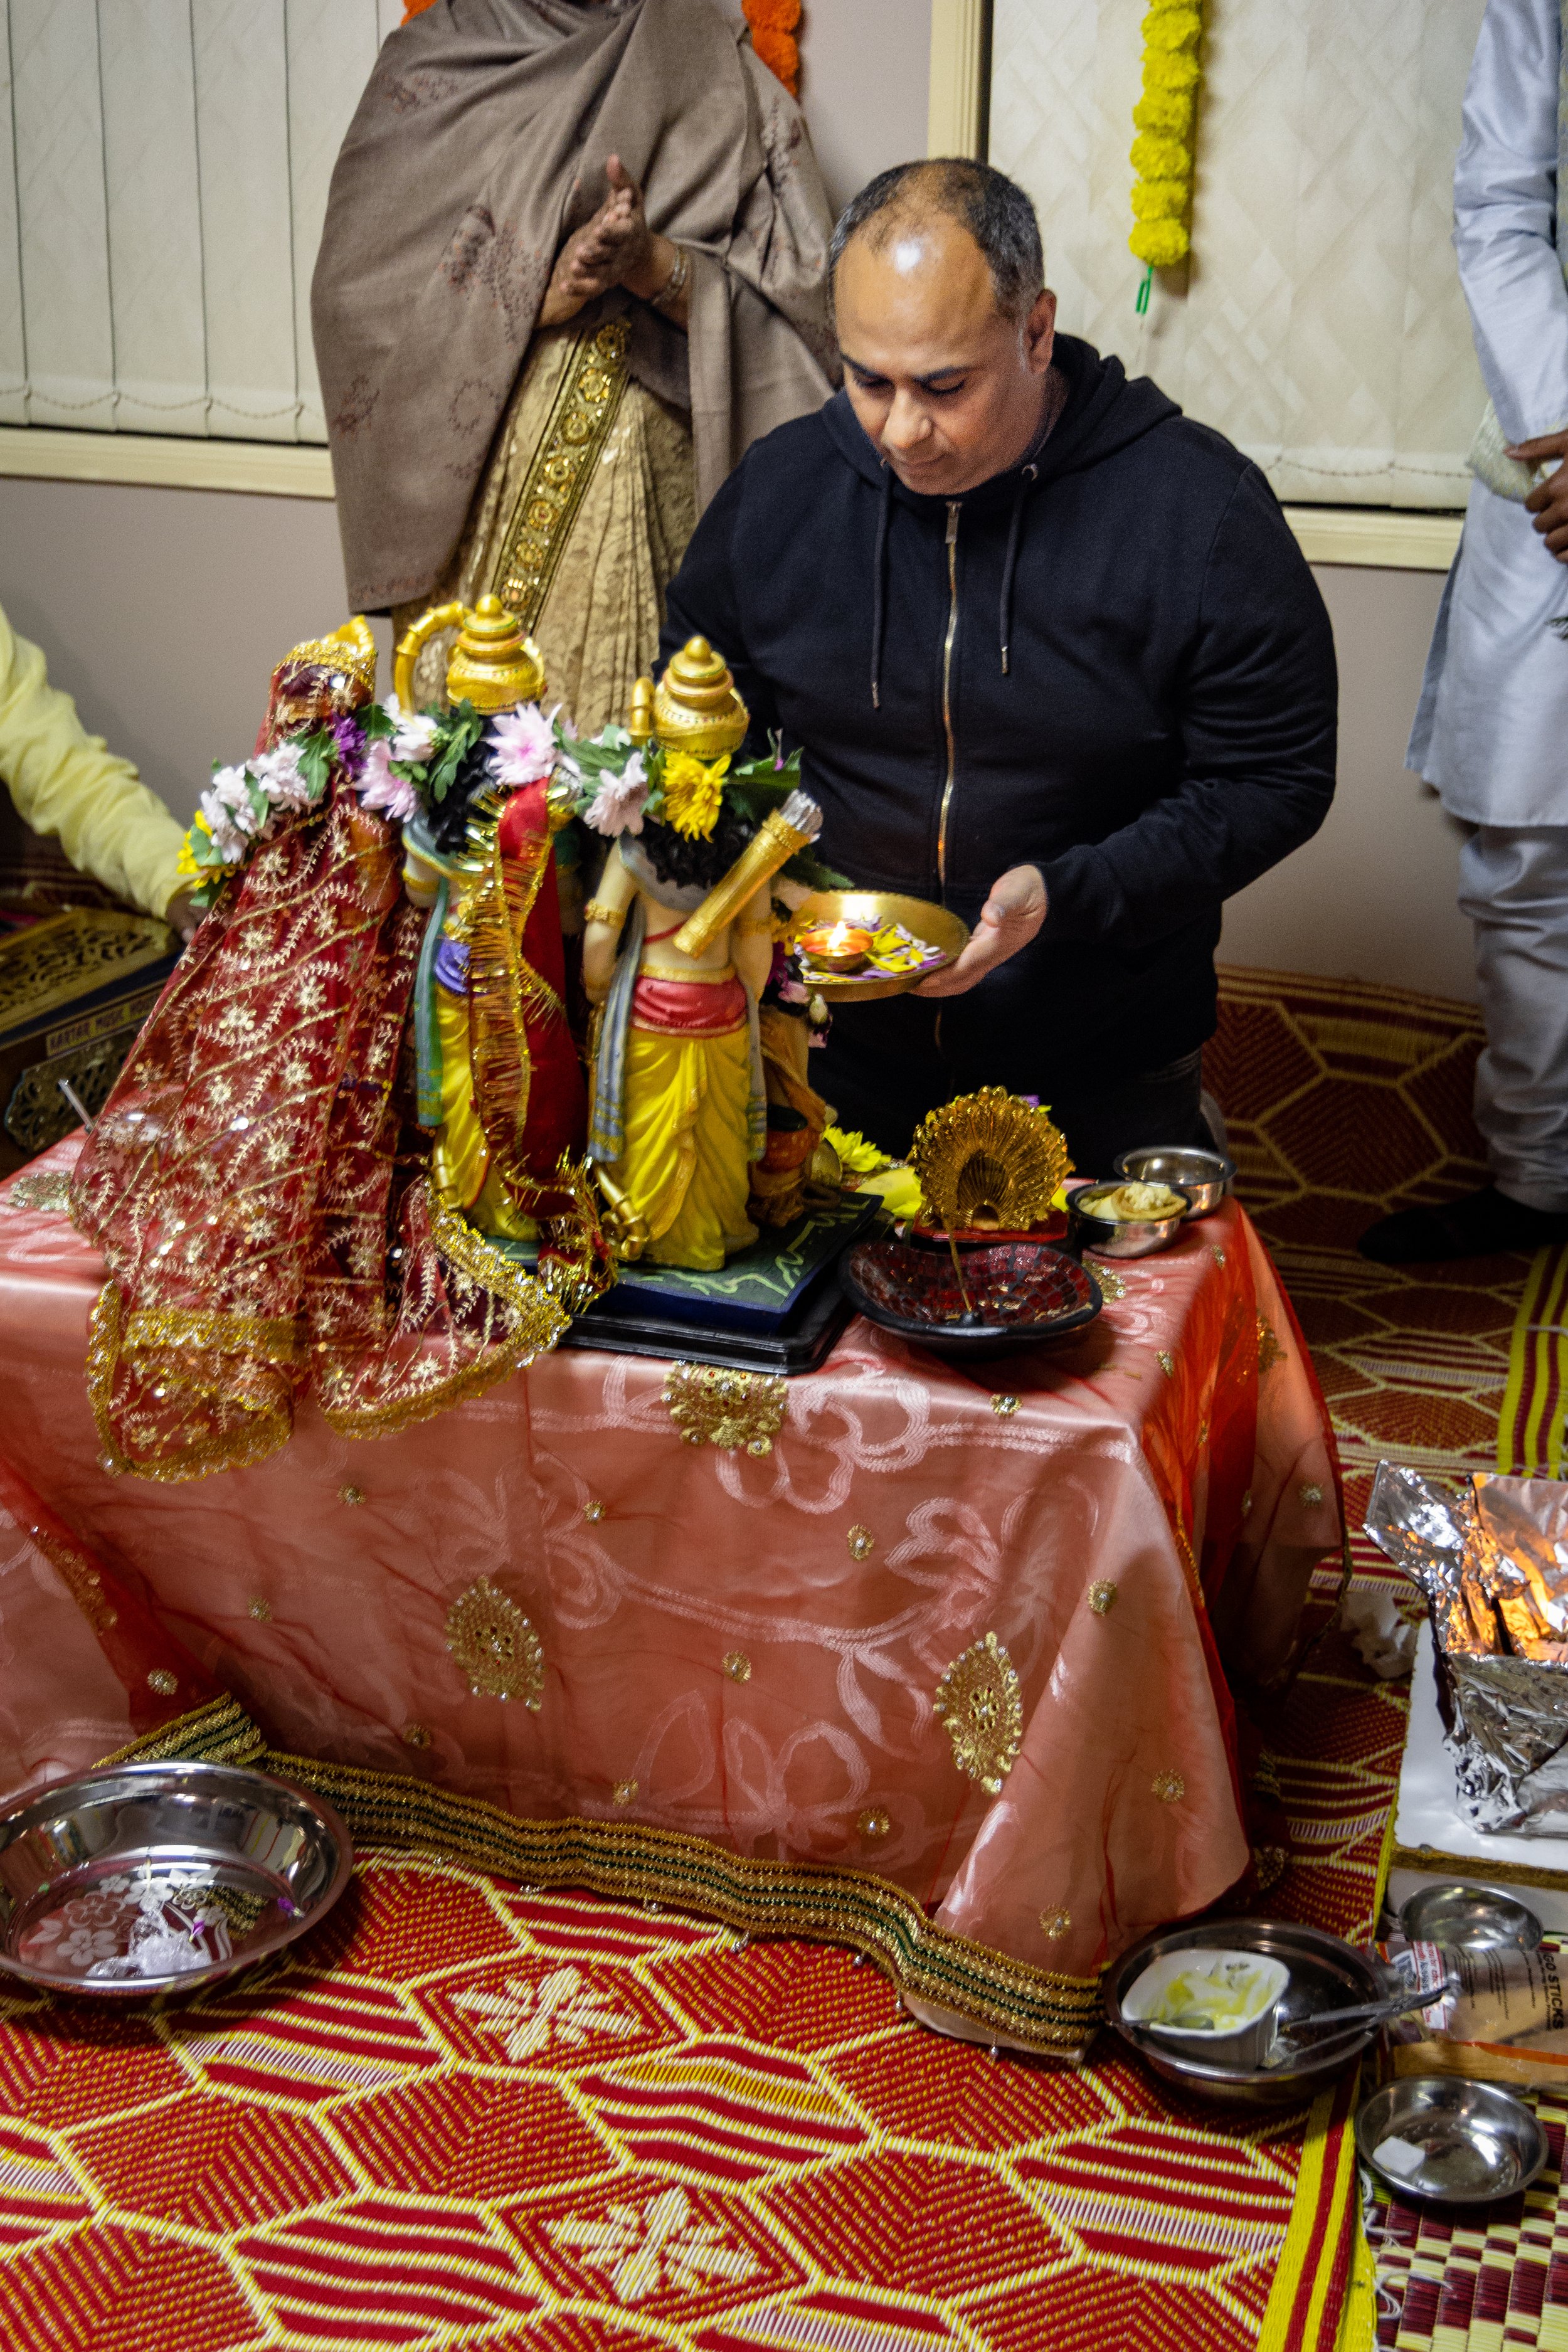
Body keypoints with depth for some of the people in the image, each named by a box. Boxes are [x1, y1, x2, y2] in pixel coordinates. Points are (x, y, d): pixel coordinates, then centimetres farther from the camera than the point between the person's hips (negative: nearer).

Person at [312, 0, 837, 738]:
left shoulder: (722, 75, 8)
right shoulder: (427, 64, 8)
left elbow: (792, 301, 0)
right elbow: (356, 295, -1)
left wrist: (654, 266, -17)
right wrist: (540, 293, -13)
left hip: (652, 485, 0)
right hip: (469, 491, 1)